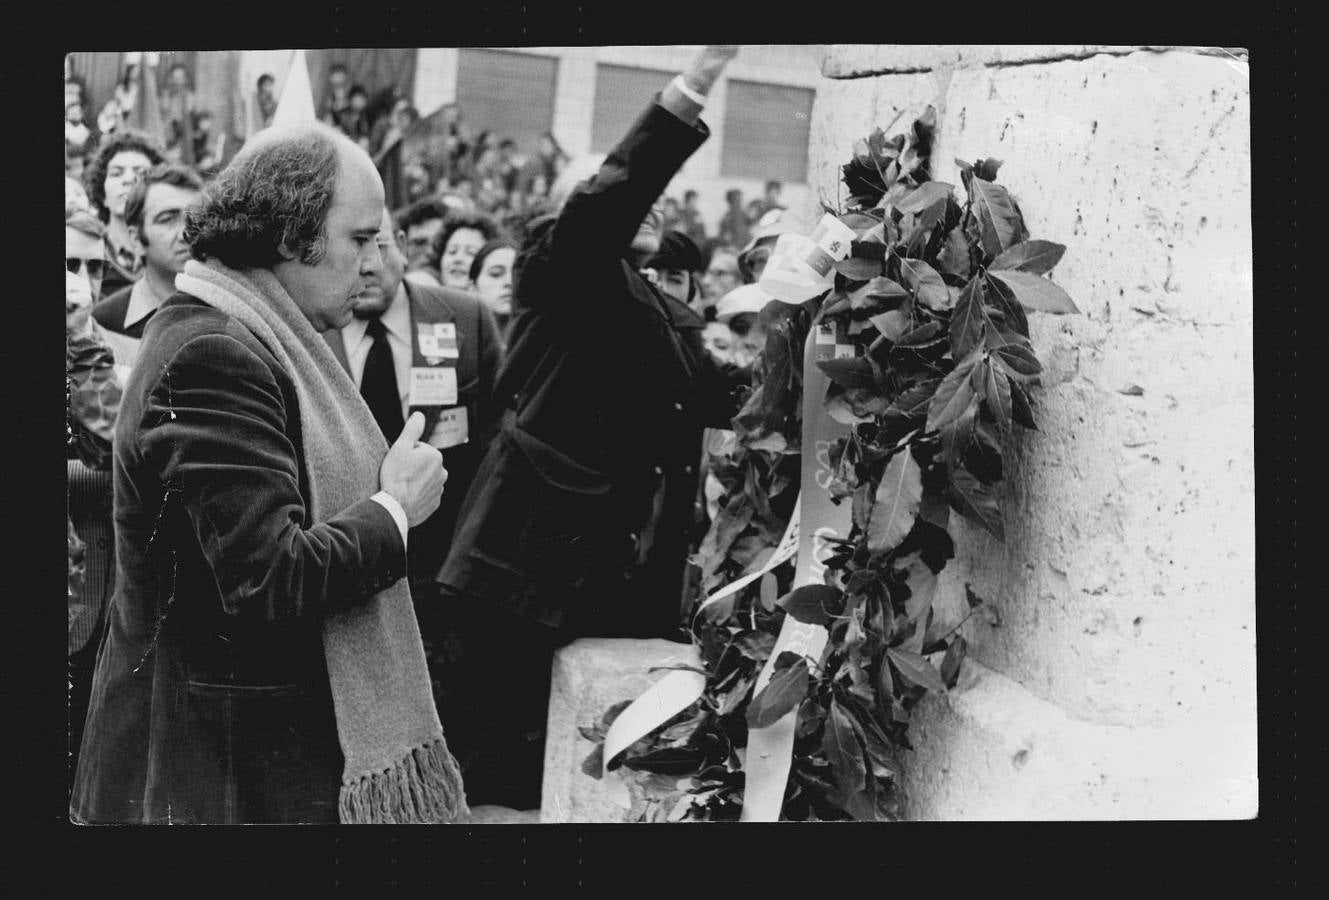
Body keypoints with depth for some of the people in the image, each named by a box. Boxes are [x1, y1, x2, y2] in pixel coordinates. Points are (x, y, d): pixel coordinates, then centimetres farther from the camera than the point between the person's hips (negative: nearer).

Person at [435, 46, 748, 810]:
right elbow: (606, 199, -20)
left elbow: (720, 402, 12)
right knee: (504, 756, 0)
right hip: (534, 557, -6)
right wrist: (700, 77, -28)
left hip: (626, 575, 6)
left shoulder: (675, 318, 19)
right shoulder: (562, 274, -1)